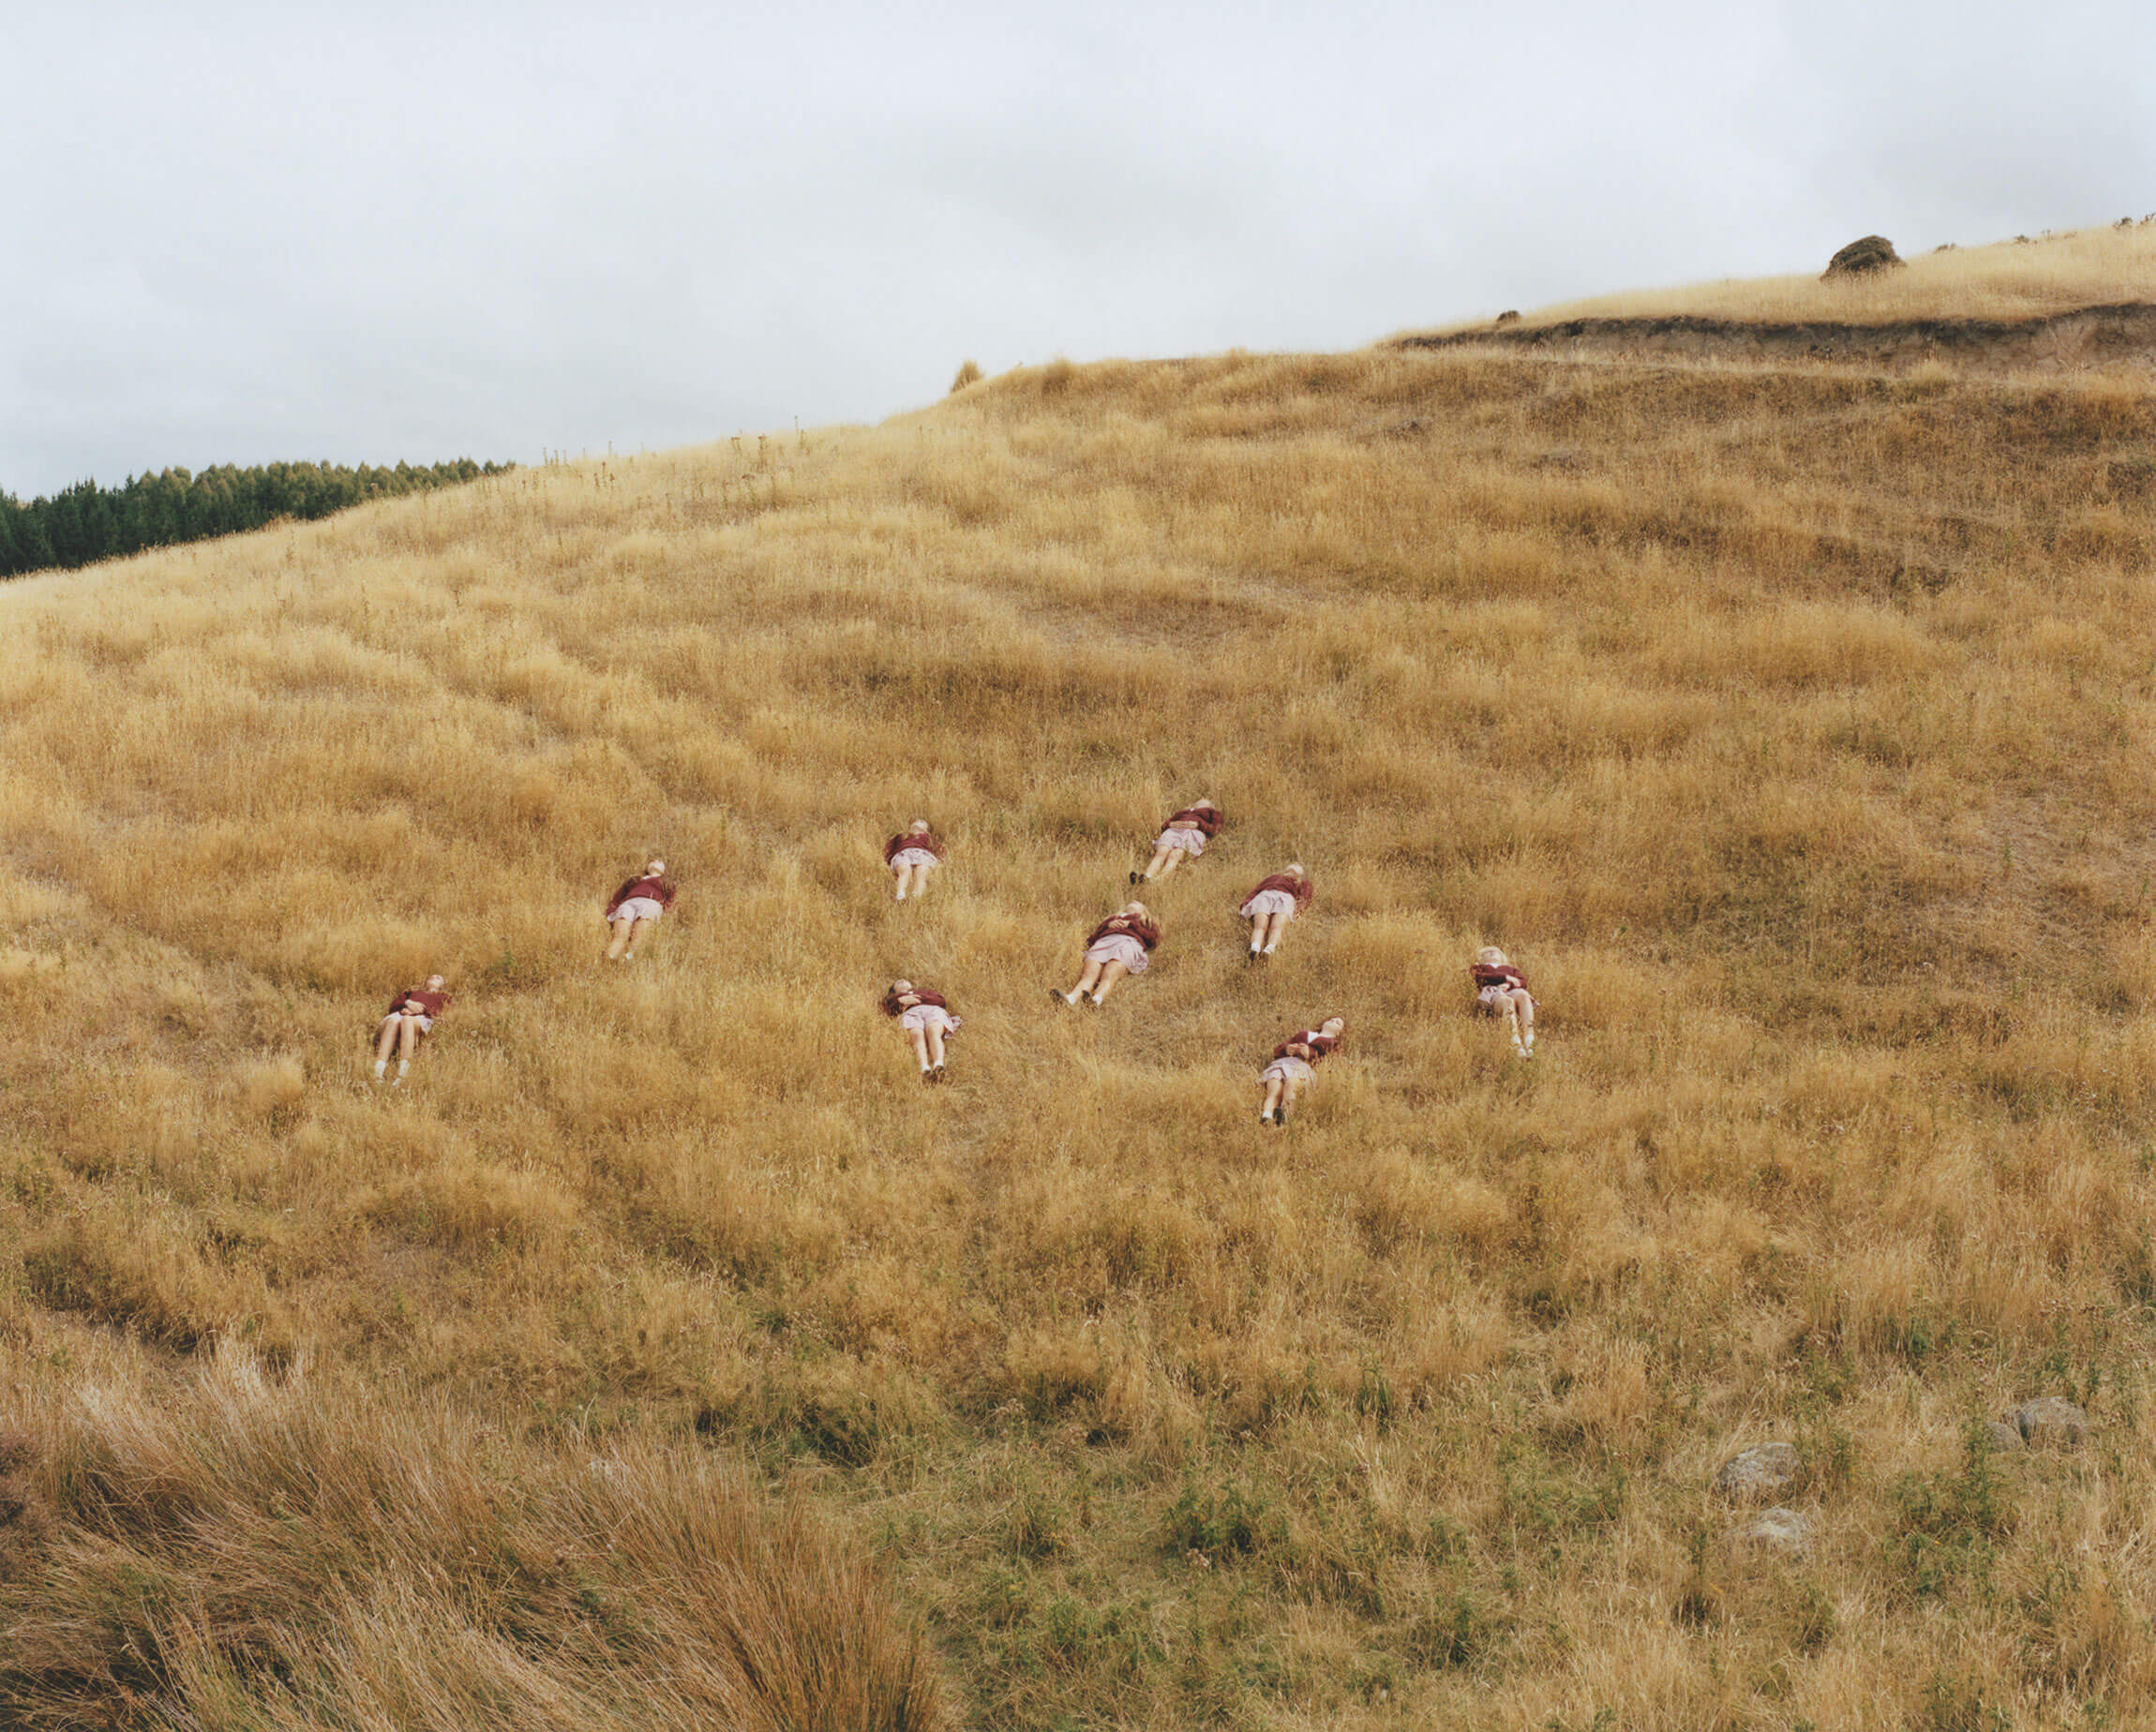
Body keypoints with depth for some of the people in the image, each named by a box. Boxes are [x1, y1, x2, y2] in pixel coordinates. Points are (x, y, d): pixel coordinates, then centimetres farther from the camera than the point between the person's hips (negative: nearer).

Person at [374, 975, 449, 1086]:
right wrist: (408, 1003, 5)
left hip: (422, 1019, -3)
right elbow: (393, 1004, 26)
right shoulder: (414, 991, 41)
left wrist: (419, 1009, -3)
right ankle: (378, 1071, -55)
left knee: (407, 1020, -40)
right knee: (393, 1021, -36)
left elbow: (438, 1012, 11)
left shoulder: (443, 997, 34)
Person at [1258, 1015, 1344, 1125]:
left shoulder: (1334, 1043, 30)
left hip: (1306, 1066, -2)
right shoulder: (1305, 1033, 42)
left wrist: (1310, 1054, -9)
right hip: (1284, 1061, 3)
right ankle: (1266, 1117, -57)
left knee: (1292, 1080, -41)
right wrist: (1287, 1048, 4)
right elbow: (1279, 1048, 29)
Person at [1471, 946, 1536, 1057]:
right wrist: (1505, 977, 1)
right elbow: (1479, 978, 9)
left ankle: (1529, 1039, -55)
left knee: (1523, 995, -37)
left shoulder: (1510, 968, 41)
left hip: (1513, 991, 2)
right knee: (1507, 1002, -40)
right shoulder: (1480, 967, 36)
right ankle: (1516, 1046, -59)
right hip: (1492, 994, -2)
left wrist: (1508, 985, -4)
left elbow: (1523, 982, 19)